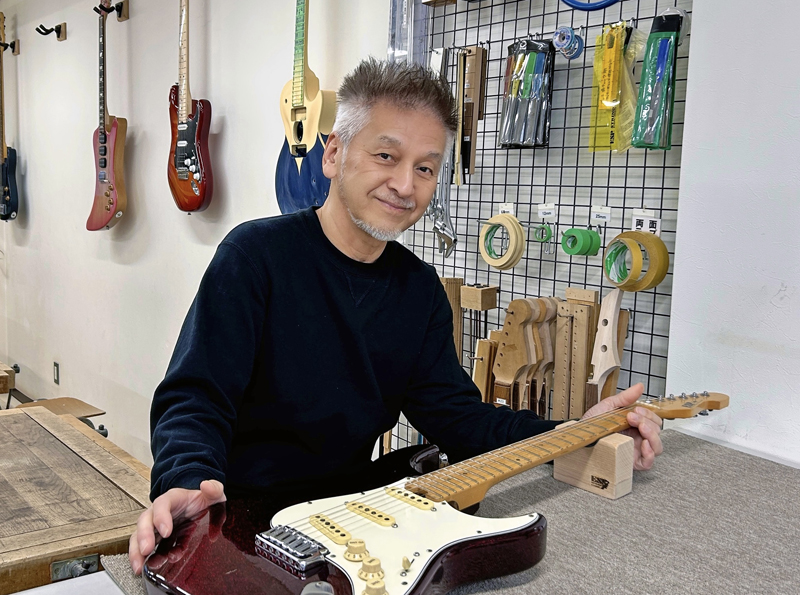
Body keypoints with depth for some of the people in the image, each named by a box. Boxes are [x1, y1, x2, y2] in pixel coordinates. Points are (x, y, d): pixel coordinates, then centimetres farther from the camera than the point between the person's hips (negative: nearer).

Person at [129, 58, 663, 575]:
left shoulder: (420, 287, 5)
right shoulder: (257, 254, -14)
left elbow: (454, 413, 4)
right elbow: (195, 396, -16)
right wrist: (188, 483, -37)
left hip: (346, 511, 4)